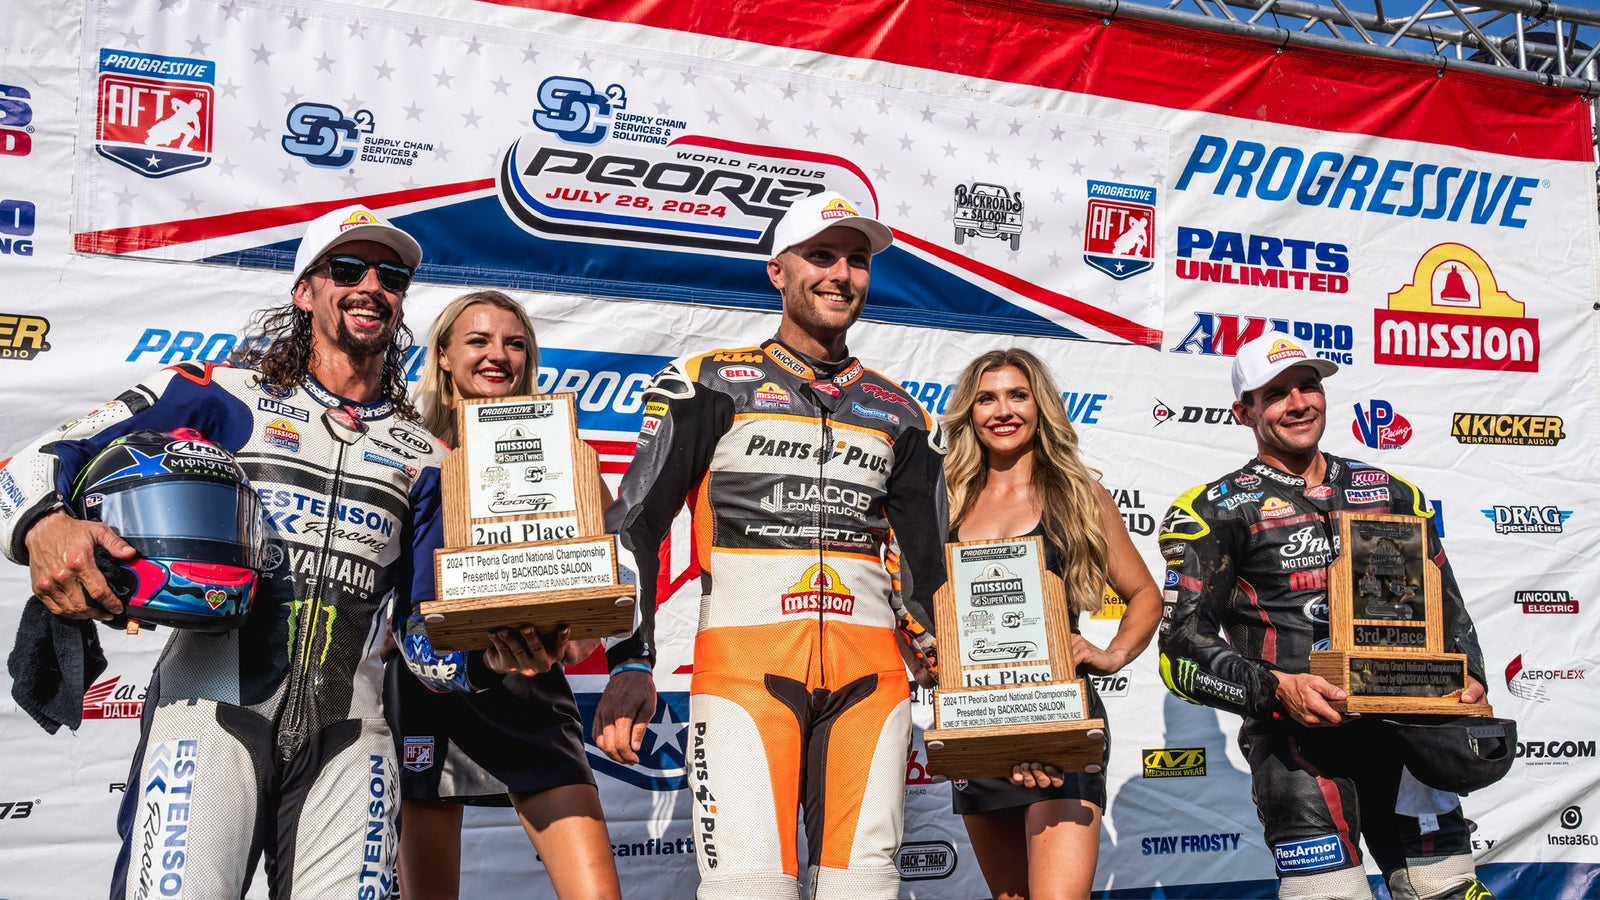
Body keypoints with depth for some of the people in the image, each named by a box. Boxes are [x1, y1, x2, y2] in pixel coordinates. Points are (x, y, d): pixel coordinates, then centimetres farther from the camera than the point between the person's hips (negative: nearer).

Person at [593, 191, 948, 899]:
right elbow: (635, 525, 2)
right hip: (744, 658, -3)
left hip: (868, 666, 4)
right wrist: (630, 662, -6)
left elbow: (928, 564, 19)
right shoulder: (713, 385, 6)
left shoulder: (899, 414, 17)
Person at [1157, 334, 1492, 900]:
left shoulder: (1390, 493, 16)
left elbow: (1446, 604, 23)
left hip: (1400, 725, 4)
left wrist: (1468, 675, 5)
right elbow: (1184, 647, -5)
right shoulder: (1215, 511, 1)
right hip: (1293, 739, -4)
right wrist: (1276, 690, -18)